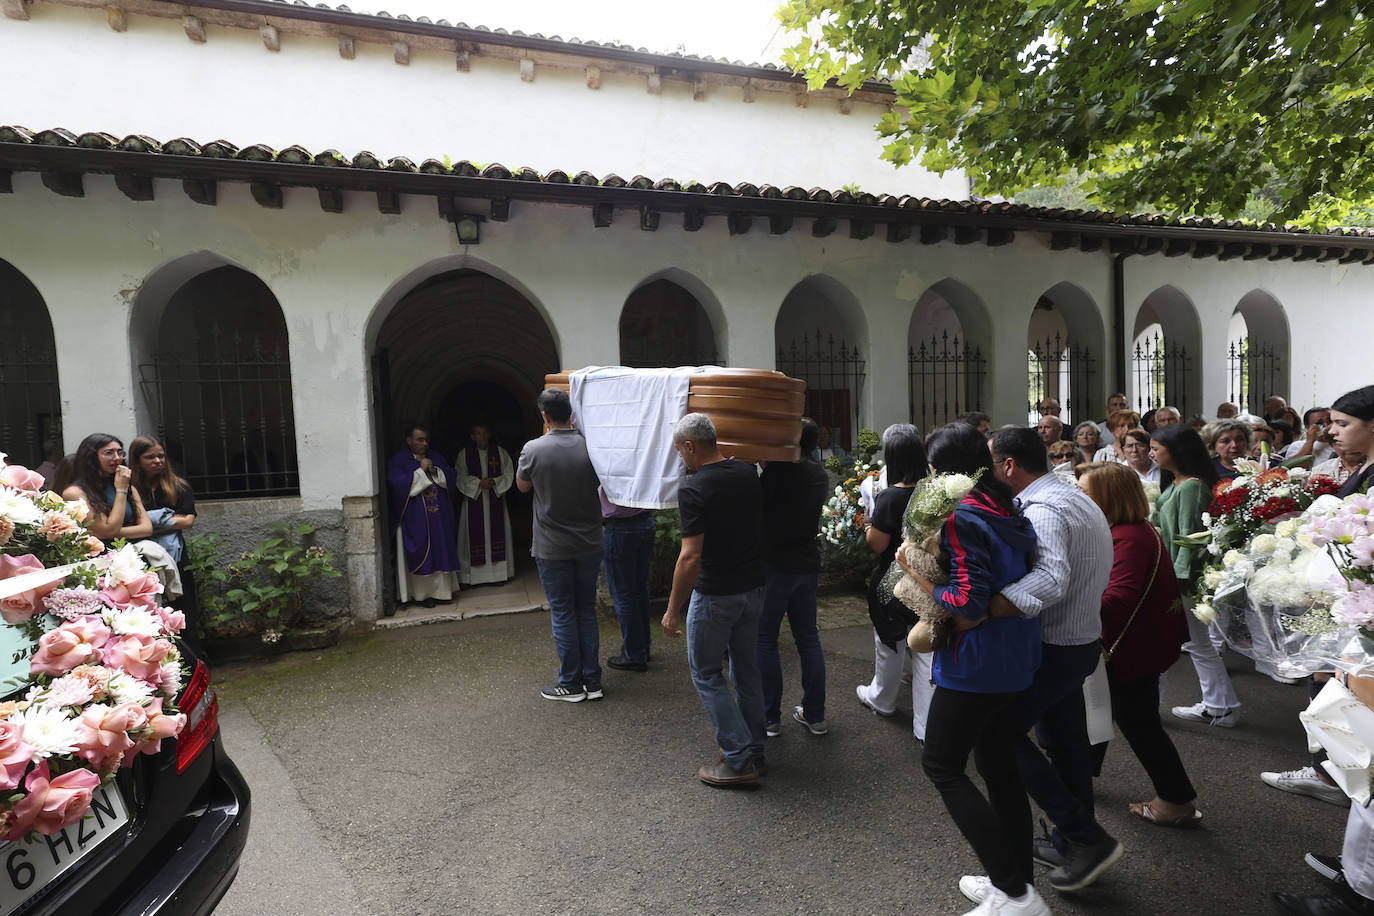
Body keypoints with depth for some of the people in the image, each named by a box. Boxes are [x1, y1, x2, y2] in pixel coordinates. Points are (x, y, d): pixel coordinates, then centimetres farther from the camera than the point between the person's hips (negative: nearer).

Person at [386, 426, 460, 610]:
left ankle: (440, 589, 15)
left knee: (440, 551, 6)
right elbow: (398, 483, -17)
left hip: (439, 517, 5)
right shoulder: (398, 461, -2)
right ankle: (420, 593, 3)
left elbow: (452, 476, 5)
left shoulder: (436, 458, 13)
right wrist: (421, 470, -14)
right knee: (420, 553, -4)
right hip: (415, 518, -5)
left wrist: (434, 470, -10)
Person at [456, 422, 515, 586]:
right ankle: (475, 574, 4)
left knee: (496, 532, 2)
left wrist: (495, 482, -13)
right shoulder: (465, 454, 3)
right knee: (475, 534, -2)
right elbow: (461, 477, 0)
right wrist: (478, 483, -13)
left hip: (496, 500, 1)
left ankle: (498, 571, 10)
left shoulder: (499, 452, 6)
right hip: (474, 500, -1)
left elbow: (509, 474, 4)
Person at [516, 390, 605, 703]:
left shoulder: (534, 449, -13)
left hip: (552, 548, -3)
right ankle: (592, 681, 20)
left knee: (562, 615, 7)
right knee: (587, 612, 14)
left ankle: (571, 685, 15)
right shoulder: (589, 445, -6)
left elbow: (522, 486, 5)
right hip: (589, 545, 3)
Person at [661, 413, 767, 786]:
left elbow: (691, 557, -22)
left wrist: (673, 610, -16)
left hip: (715, 595, -7)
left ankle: (739, 760, 8)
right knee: (747, 671, 18)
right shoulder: (749, 474, 1)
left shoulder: (694, 489, -20)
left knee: (707, 675, 8)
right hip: (753, 588, 7)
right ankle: (755, 752, 28)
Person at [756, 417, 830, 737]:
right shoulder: (821, 476, 8)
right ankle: (815, 715, 21)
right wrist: (768, 465, 13)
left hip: (775, 565, -7)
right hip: (808, 566, 7)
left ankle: (769, 718, 9)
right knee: (808, 638, 13)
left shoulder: (779, 469, -15)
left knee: (764, 640, 3)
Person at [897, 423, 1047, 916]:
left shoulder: (961, 517, -20)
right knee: (999, 765, 19)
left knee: (941, 765, 4)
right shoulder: (1008, 509, 7)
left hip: (975, 664, -9)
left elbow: (966, 609, -25)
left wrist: (915, 572, -15)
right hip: (1016, 660, 9)